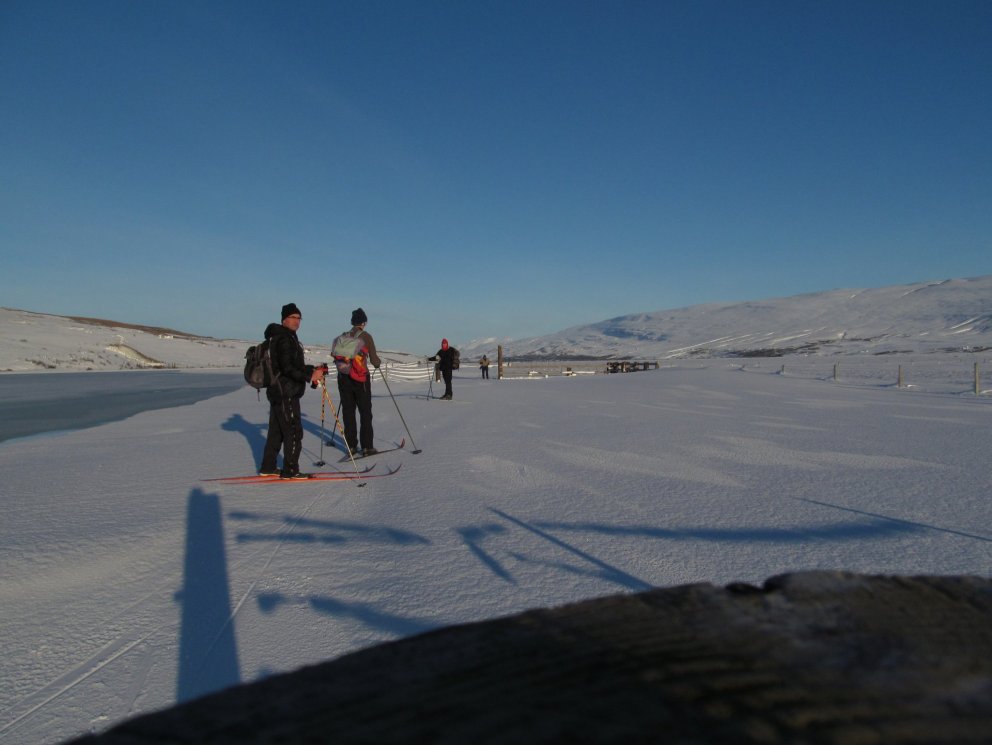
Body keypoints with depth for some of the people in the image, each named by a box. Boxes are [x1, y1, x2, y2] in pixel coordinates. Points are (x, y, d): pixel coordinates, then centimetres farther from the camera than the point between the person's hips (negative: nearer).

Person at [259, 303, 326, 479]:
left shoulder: (288, 337, 17)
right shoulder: (284, 338, -16)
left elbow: (295, 365, 22)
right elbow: (288, 368, -24)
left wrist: (312, 369, 11)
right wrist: (310, 376, -24)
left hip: (278, 392, 11)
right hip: (286, 393, -11)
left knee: (277, 431, 17)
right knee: (294, 432, -4)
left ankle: (267, 467, 25)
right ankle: (290, 470, 4)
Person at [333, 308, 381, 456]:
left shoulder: (342, 337, 5)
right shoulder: (366, 336, -7)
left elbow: (334, 354, 6)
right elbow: (374, 360, -8)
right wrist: (378, 363, 14)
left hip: (343, 378, 4)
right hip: (361, 378, -4)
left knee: (348, 412, 11)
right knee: (365, 413, 5)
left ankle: (351, 446, 13)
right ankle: (367, 446, 5)